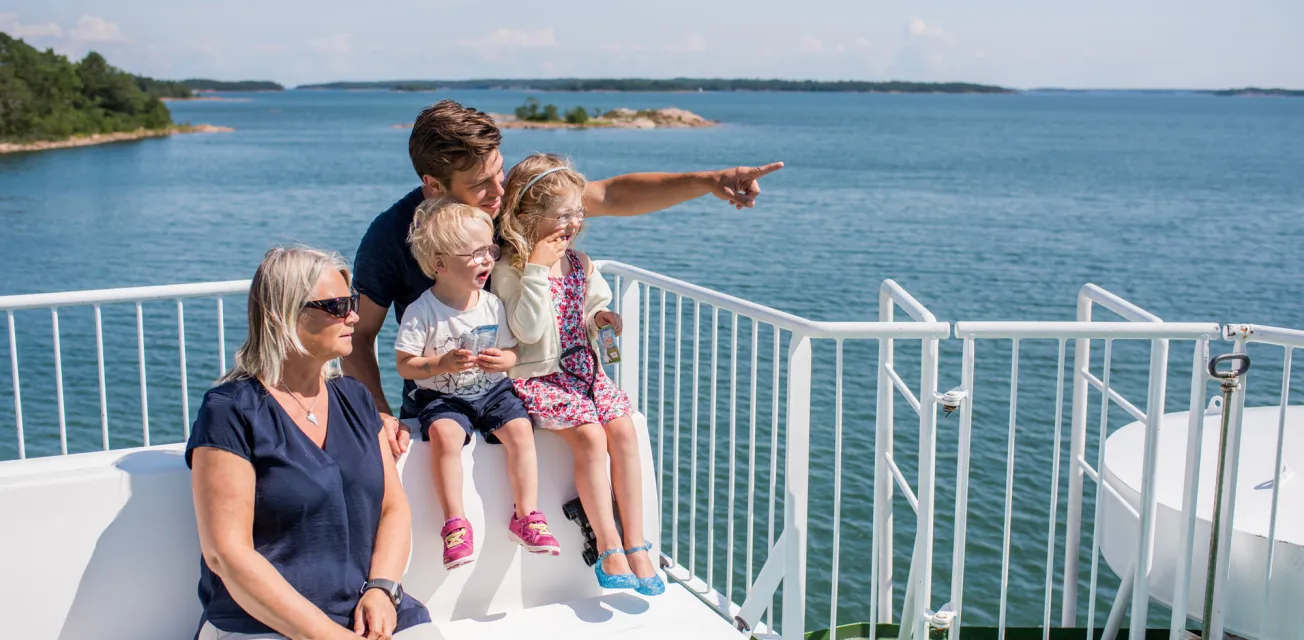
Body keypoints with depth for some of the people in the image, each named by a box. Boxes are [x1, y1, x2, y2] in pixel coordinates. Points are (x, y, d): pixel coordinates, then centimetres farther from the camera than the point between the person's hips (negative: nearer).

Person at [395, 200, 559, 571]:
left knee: (520, 428, -21)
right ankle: (455, 523, -24)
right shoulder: (421, 312, -11)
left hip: (492, 391, 3)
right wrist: (443, 364, -24)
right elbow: (405, 365, -8)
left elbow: (512, 349, 11)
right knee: (445, 434, -32)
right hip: (442, 397, -3)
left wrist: (505, 359, -12)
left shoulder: (493, 305, 1)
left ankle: (526, 516, -12)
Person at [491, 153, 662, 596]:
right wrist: (537, 270, -23)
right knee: (589, 435, -25)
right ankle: (609, 549, -16)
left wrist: (600, 319, -1)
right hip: (537, 377, -5)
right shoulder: (509, 272, -10)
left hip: (584, 369, 6)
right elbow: (528, 331, -21)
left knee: (623, 429, -17)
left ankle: (635, 546, -12)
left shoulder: (581, 265, 8)